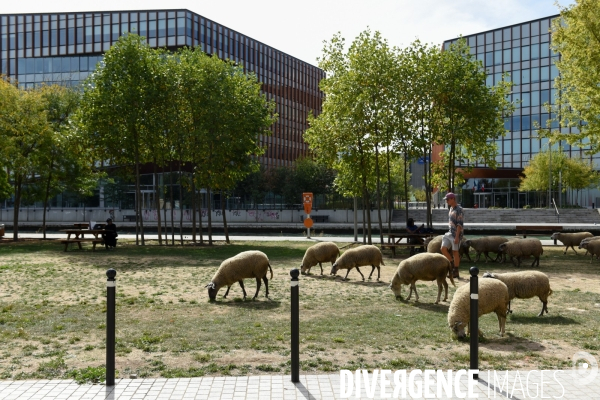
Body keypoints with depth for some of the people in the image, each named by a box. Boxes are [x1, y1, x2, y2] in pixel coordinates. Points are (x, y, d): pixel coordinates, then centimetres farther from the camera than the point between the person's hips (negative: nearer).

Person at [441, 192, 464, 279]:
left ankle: (456, 272, 8)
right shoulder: (451, 209, 14)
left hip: (456, 234, -8)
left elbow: (460, 224, -19)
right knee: (443, 249, 0)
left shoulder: (459, 210, -14)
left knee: (455, 252, -1)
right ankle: (452, 266, 13)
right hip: (449, 233, 8)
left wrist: (457, 236, -23)